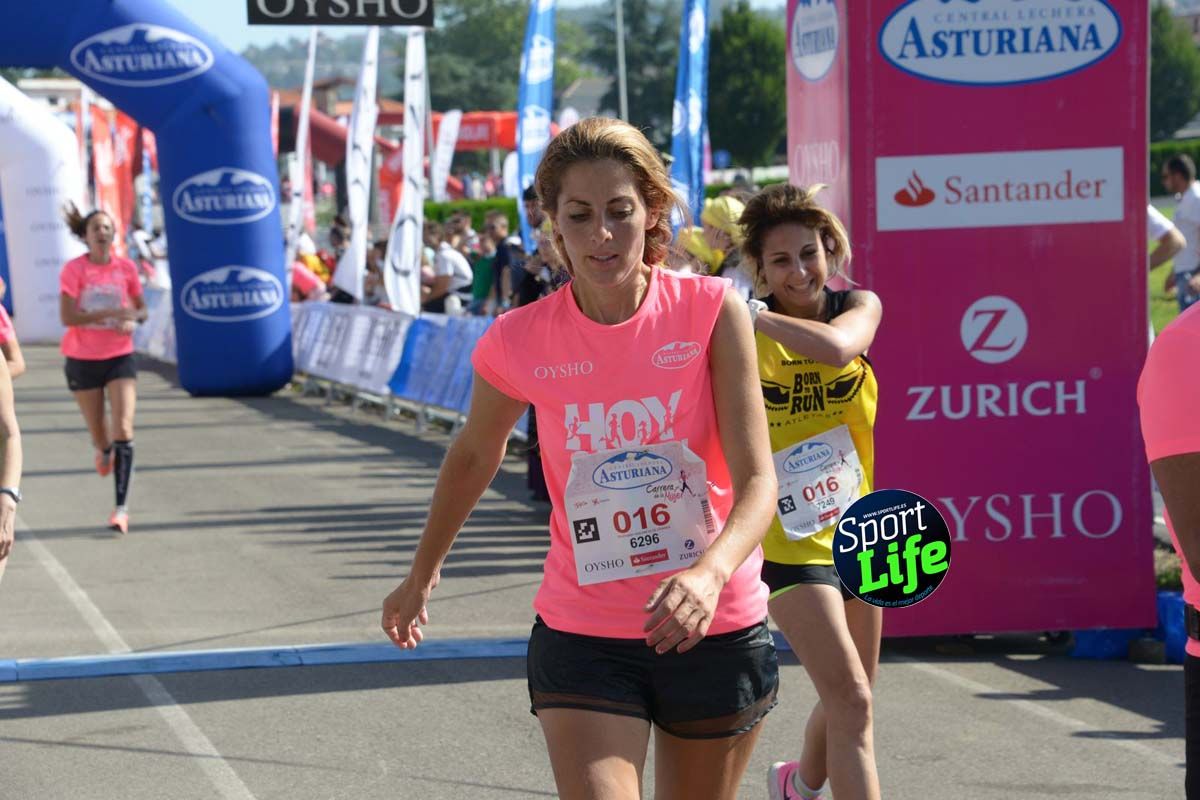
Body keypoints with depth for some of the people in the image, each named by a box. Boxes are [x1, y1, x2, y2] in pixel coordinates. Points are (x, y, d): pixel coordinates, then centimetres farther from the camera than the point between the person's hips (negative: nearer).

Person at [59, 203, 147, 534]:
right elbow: (67, 317, -18)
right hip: (83, 359, -1)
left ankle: (121, 507, -12)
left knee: (124, 429, -13)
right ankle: (103, 450, 49)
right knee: (98, 432, 9)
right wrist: (110, 313, -26)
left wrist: (133, 320, -12)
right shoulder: (74, 269, -10)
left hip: (119, 357, 1)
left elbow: (141, 309, 11)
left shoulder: (126, 268, -1)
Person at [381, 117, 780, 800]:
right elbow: (473, 458, 15)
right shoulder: (520, 341, -6)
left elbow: (757, 478, -15)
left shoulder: (711, 310, -10)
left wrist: (711, 572, -35)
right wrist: (422, 575, 27)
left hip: (717, 632, 0)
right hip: (582, 637, 0)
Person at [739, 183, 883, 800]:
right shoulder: (743, 336, -11)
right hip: (786, 538, -5)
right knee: (852, 701, -16)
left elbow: (837, 347, -30)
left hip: (854, 529, 5)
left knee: (849, 700, 19)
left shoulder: (859, 305, -5)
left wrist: (749, 313, -35)